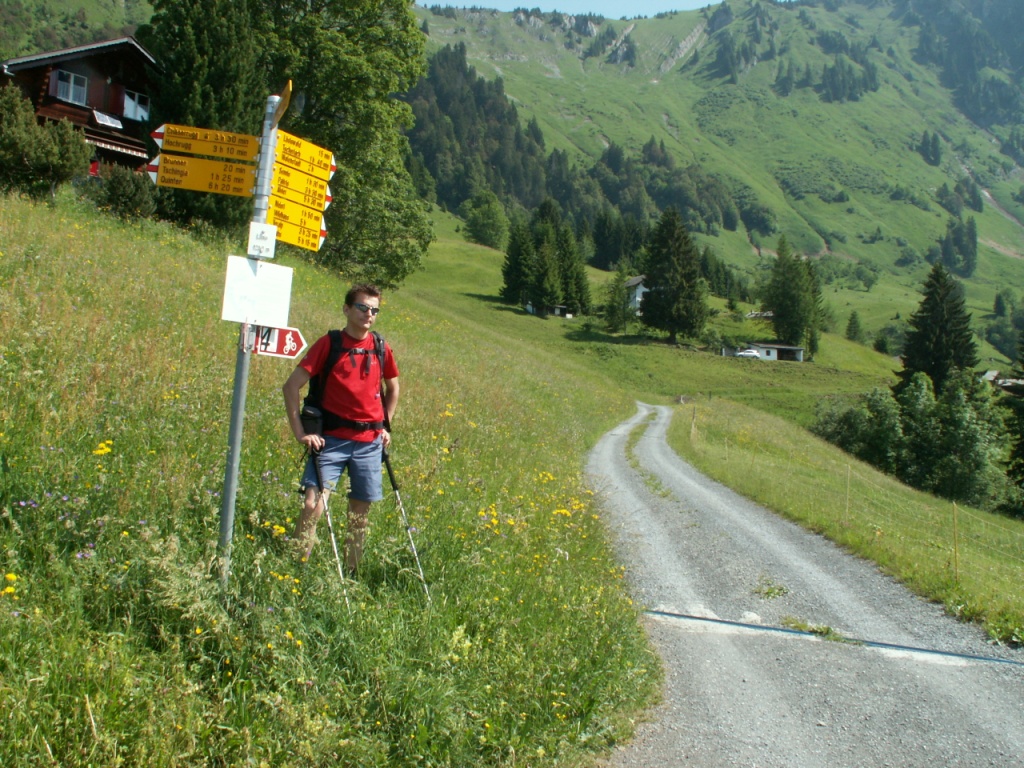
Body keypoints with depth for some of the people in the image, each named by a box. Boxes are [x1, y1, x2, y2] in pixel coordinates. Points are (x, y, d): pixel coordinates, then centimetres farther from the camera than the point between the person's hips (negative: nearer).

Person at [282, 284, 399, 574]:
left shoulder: (381, 348, 7)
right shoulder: (329, 343, -4)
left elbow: (392, 389, 24)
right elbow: (291, 386, -6)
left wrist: (385, 427, 13)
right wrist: (301, 433, -11)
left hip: (369, 442, 4)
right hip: (331, 440, -3)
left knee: (361, 513, 8)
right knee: (313, 505, -15)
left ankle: (350, 576, 22)